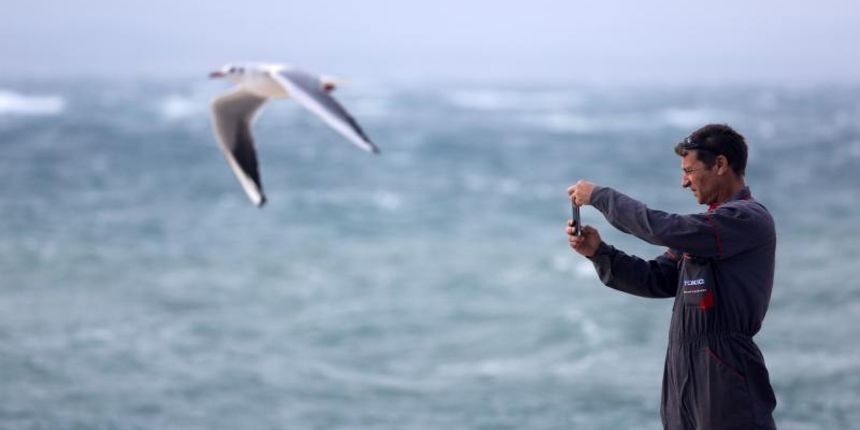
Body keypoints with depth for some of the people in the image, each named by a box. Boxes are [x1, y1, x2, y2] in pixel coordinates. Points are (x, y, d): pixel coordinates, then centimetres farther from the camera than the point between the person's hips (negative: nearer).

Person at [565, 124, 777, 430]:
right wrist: (599, 252, 1)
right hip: (685, 376, 9)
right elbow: (659, 281, 14)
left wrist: (599, 195, -9)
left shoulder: (748, 219, -12)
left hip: (726, 379, -9)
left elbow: (662, 229, -20)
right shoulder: (707, 225, 18)